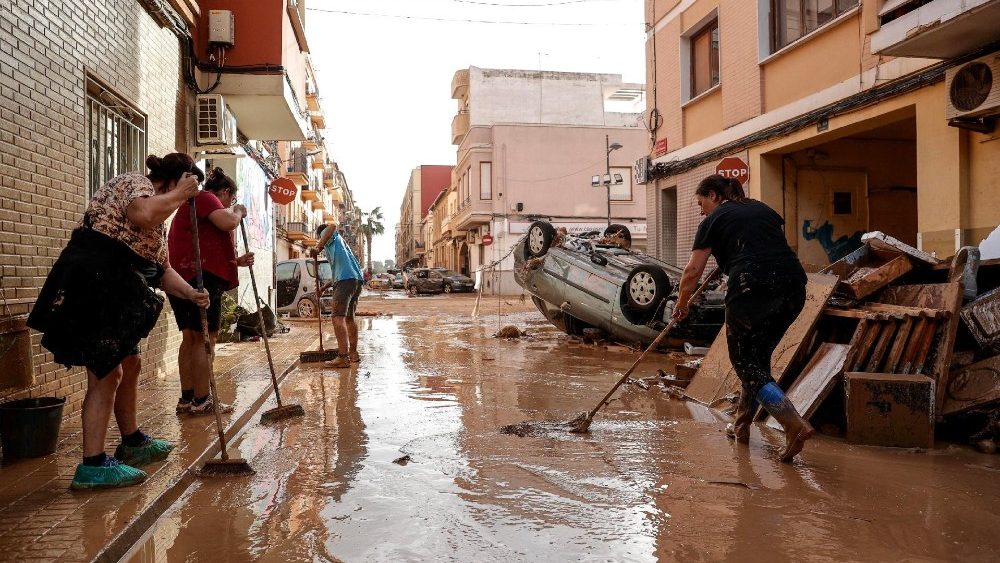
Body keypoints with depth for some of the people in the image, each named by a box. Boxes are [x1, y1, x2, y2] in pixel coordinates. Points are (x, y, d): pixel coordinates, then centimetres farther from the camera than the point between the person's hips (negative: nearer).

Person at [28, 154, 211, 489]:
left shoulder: (158, 224, 22)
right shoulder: (134, 182, -5)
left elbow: (162, 269, 20)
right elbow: (143, 214, -28)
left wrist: (191, 293, 4)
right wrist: (180, 193, -13)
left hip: (116, 293, 11)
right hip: (91, 284, -11)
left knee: (130, 365, 18)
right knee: (107, 373, -11)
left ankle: (132, 442, 32)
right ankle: (93, 465, -7)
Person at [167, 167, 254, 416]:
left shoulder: (197, 203, 29)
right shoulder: (205, 197, -2)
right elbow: (228, 222, -22)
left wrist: (236, 261, 18)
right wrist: (238, 211, 0)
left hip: (184, 277, 11)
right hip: (201, 277, -11)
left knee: (190, 338, 11)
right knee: (205, 338, -6)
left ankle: (187, 399, 15)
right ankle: (201, 401, -3)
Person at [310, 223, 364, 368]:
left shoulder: (326, 234, 12)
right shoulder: (339, 241, 37)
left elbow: (332, 227, -16)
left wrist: (318, 247, -19)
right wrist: (323, 288, 38)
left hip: (346, 280, -9)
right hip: (357, 279, 9)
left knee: (338, 317, -14)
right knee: (349, 317, 18)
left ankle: (343, 357, -21)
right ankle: (353, 353, 23)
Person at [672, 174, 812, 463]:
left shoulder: (715, 220, 8)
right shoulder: (762, 208, 24)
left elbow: (693, 270, 4)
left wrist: (681, 304, 17)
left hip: (751, 290, -7)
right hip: (793, 287, 7)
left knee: (746, 364, 3)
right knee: (759, 357, 19)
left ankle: (795, 425, -13)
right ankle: (742, 426, 27)